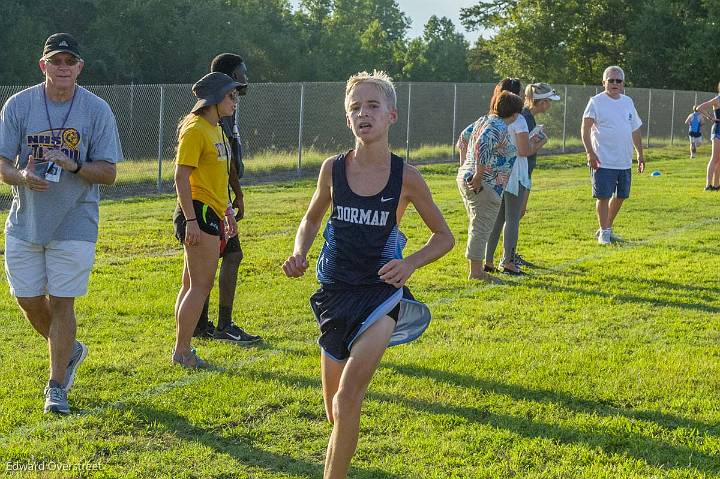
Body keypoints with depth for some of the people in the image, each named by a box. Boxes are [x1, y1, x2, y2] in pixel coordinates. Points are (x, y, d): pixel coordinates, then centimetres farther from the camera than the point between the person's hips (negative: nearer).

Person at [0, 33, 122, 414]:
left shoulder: (97, 110, -4)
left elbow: (108, 173, -4)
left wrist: (75, 167, -24)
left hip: (74, 223, -2)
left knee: (61, 302, -3)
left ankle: (56, 387, 10)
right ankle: (69, 351, 36)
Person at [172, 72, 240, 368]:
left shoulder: (216, 129, 17)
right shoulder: (195, 130, -13)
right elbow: (181, 177, -18)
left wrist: (227, 211, 25)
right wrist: (191, 220, -22)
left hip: (212, 213, 10)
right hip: (198, 212, -10)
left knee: (192, 284, 13)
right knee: (201, 285, -8)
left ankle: (181, 348, 19)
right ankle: (182, 351, -2)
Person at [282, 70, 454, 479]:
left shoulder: (406, 177, -8)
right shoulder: (333, 169, -3)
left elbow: (444, 236, 3)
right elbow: (312, 218, 16)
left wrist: (410, 263, -15)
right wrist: (299, 253, -3)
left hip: (381, 292, -3)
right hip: (336, 292, 3)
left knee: (347, 399, -21)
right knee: (336, 412, 12)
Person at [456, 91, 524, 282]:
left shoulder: (484, 120, 13)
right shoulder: (500, 128, -17)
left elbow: (463, 138, 22)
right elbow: (481, 146, -31)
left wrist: (465, 166, 24)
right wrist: (479, 175, -26)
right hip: (484, 186, -10)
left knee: (477, 227, 17)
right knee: (481, 228, -4)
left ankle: (476, 269, 23)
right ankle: (476, 272, 1)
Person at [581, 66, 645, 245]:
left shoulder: (628, 102, 12)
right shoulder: (596, 102, -6)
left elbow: (635, 130, 20)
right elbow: (585, 129, -12)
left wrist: (640, 154, 18)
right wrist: (590, 152, -22)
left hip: (625, 161, 6)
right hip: (603, 161, -6)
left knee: (620, 196, 12)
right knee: (603, 196, -5)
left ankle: (607, 228, 26)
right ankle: (604, 232, 4)